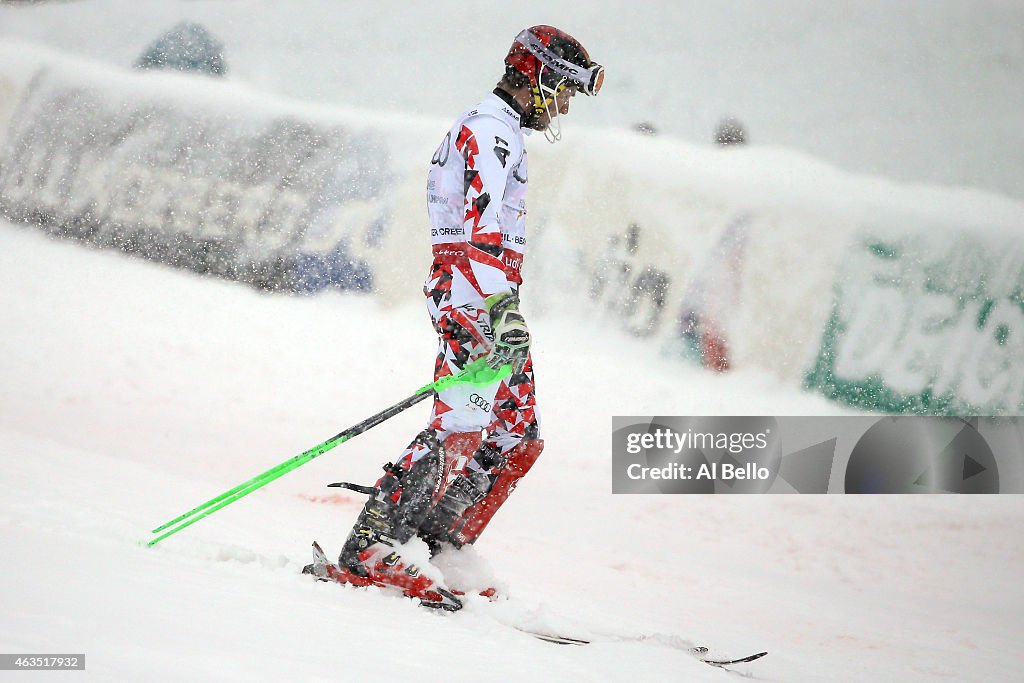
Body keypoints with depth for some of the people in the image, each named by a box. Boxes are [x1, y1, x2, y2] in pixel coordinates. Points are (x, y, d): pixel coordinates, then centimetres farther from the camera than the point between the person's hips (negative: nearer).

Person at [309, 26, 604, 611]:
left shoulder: (502, 134, 26)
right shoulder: (490, 129, -7)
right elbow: (481, 228, -21)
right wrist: (503, 310, -31)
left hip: (487, 300, 11)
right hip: (473, 296, -11)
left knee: (519, 438, 7)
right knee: (460, 429, -20)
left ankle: (439, 550, 5)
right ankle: (369, 551, -24)